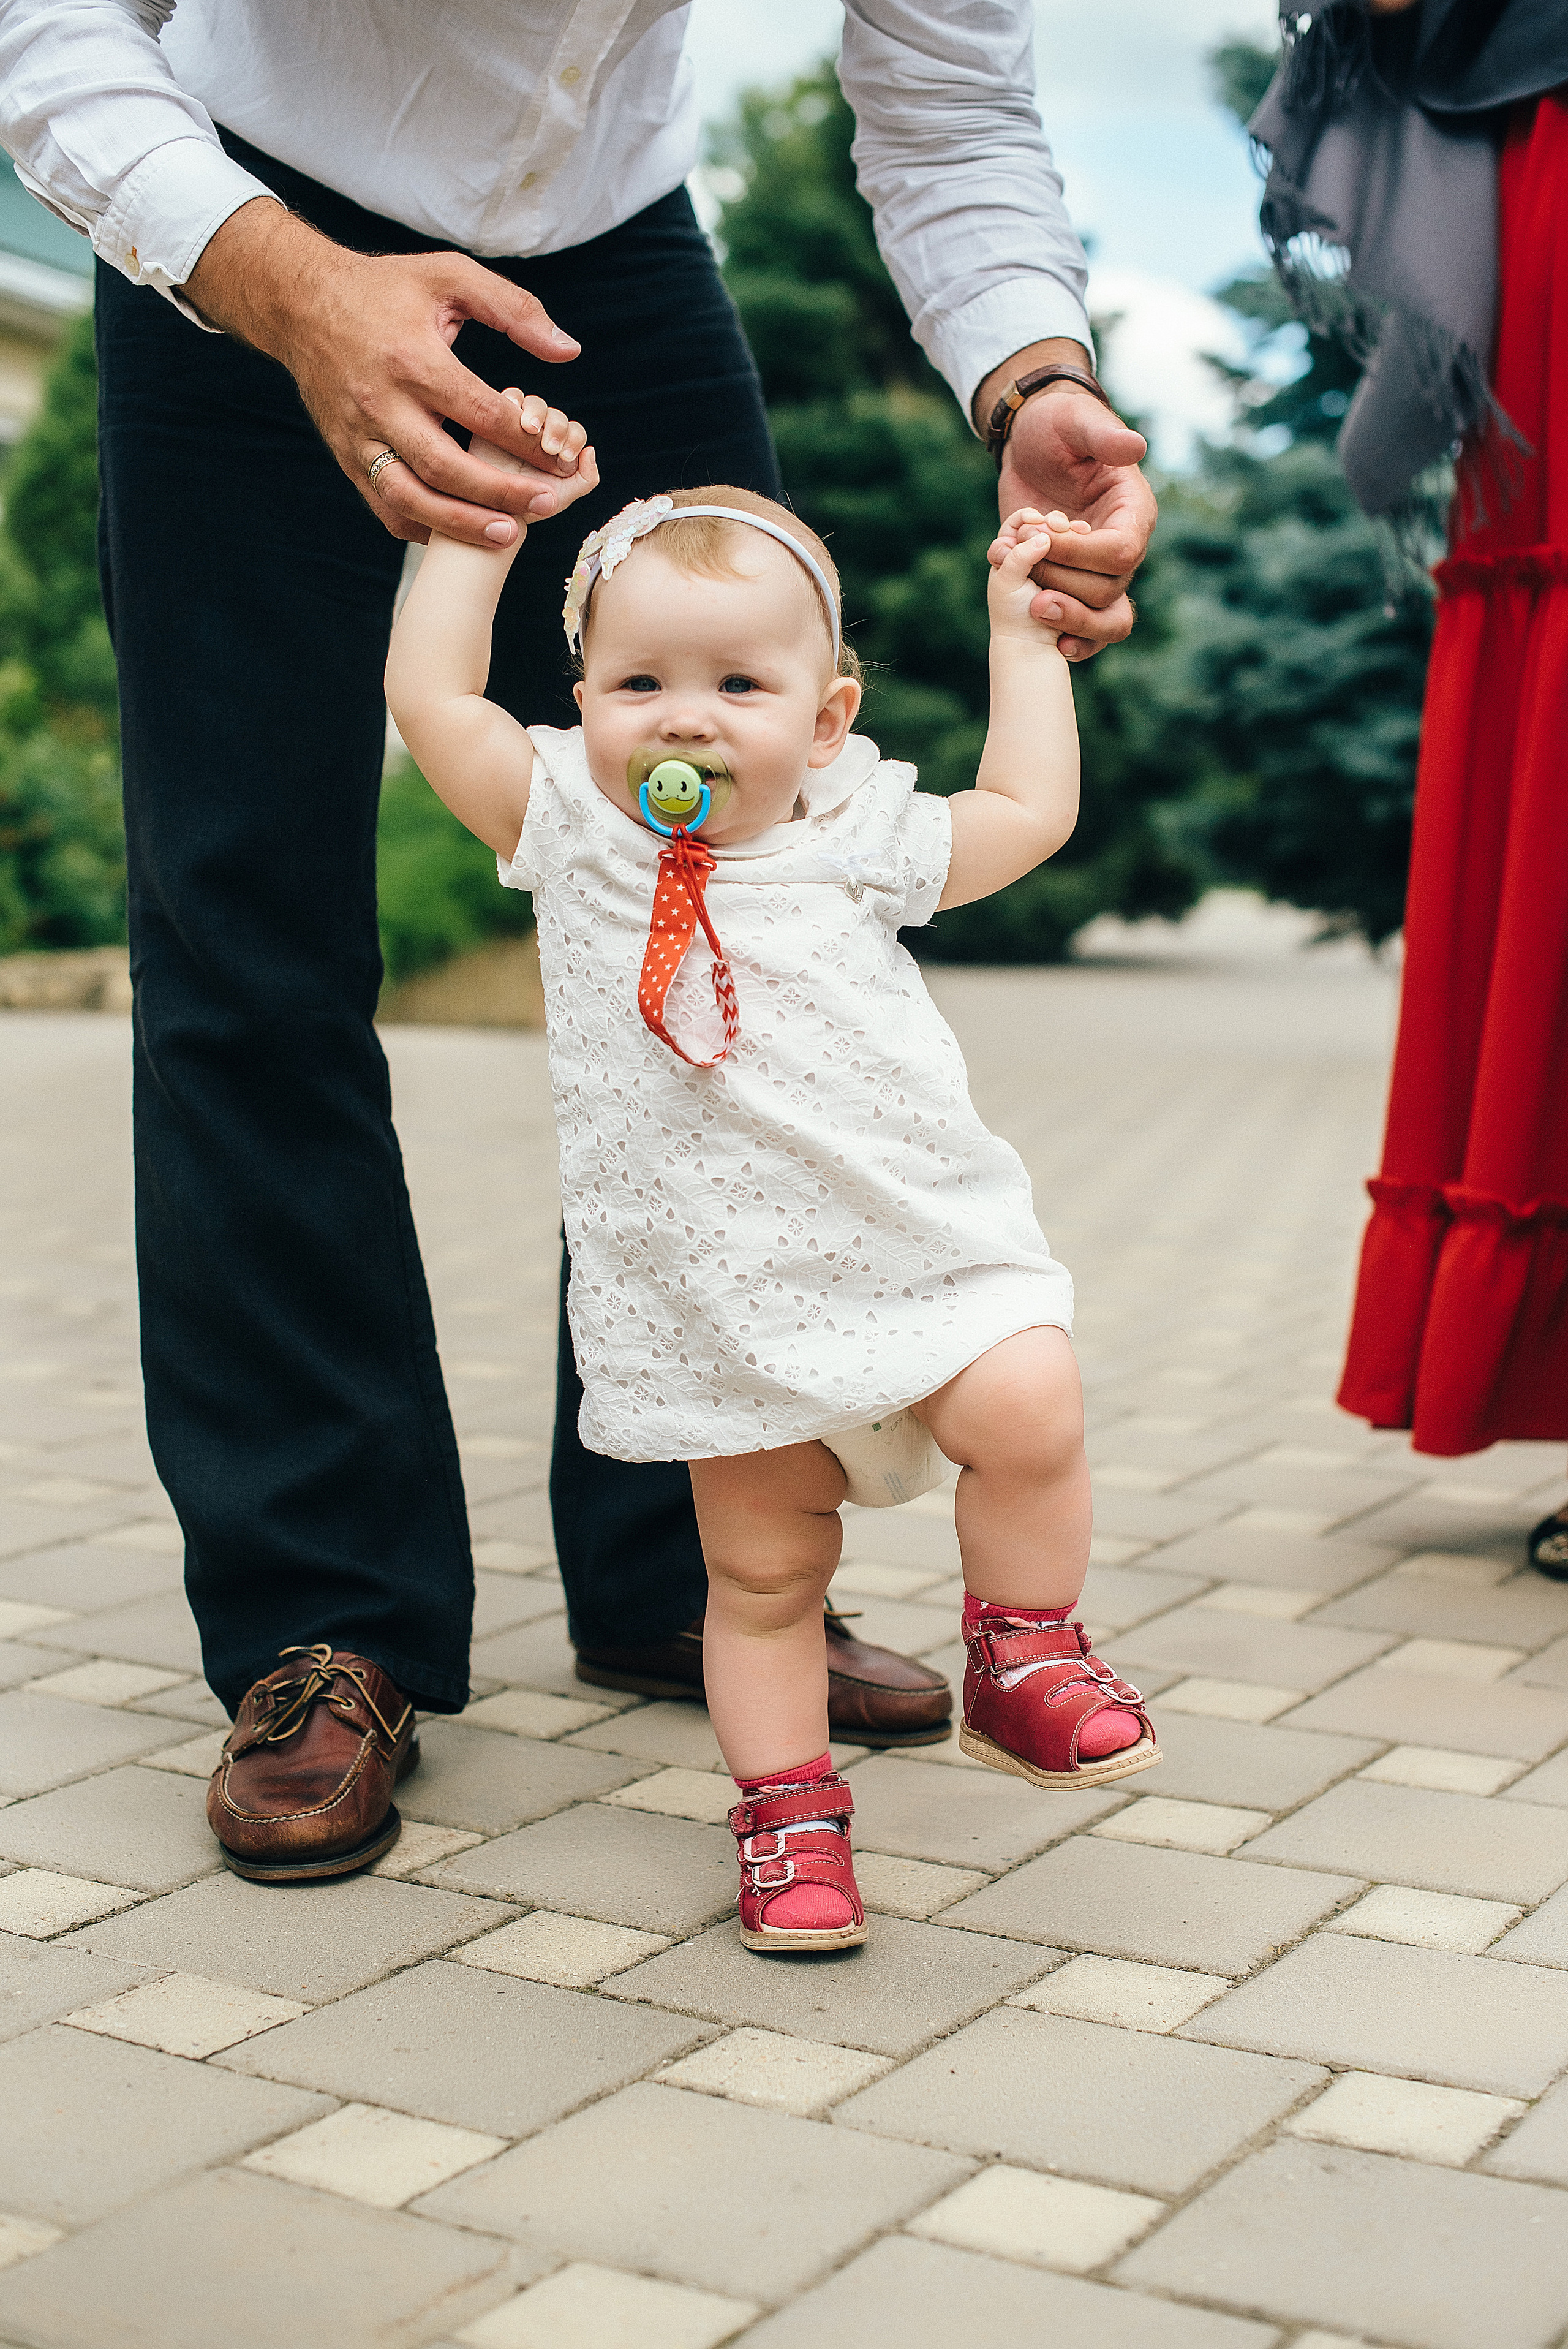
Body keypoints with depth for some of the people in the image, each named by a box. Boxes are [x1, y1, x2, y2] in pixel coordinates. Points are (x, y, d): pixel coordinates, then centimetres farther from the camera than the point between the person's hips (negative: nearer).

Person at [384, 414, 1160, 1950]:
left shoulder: (856, 842, 4)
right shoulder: (574, 835, 2)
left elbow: (1031, 811, 15)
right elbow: (429, 693, -1)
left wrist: (1018, 625, 17)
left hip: (920, 1245, 0)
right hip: (718, 1300, 0)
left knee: (1031, 1416, -20)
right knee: (762, 1571, 4)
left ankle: (1020, 1653, 5)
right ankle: (786, 1805, 21)